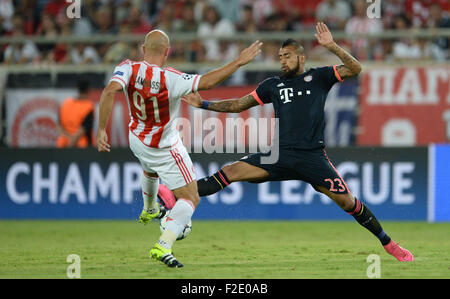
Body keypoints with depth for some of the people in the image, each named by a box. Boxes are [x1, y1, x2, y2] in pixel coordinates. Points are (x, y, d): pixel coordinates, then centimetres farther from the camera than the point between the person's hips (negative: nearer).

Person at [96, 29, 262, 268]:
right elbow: (207, 81, -30)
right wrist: (238, 62, -22)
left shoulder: (129, 69, -20)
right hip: (165, 150, -6)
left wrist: (101, 130, -28)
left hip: (138, 142, 6)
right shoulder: (170, 79, -30)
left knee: (150, 170, 40)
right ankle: (163, 246, -17)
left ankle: (149, 210, 66)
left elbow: (109, 92, -32)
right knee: (190, 198, 0)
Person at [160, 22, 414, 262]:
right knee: (231, 172, -11)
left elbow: (355, 69, 0)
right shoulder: (274, 85, 18)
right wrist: (204, 104, 15)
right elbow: (239, 104, 23)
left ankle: (388, 243, 8)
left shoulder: (318, 77, 10)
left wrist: (331, 46, -12)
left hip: (313, 156, -3)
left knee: (347, 201, -7)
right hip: (281, 154, 3)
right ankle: (177, 199, -17)